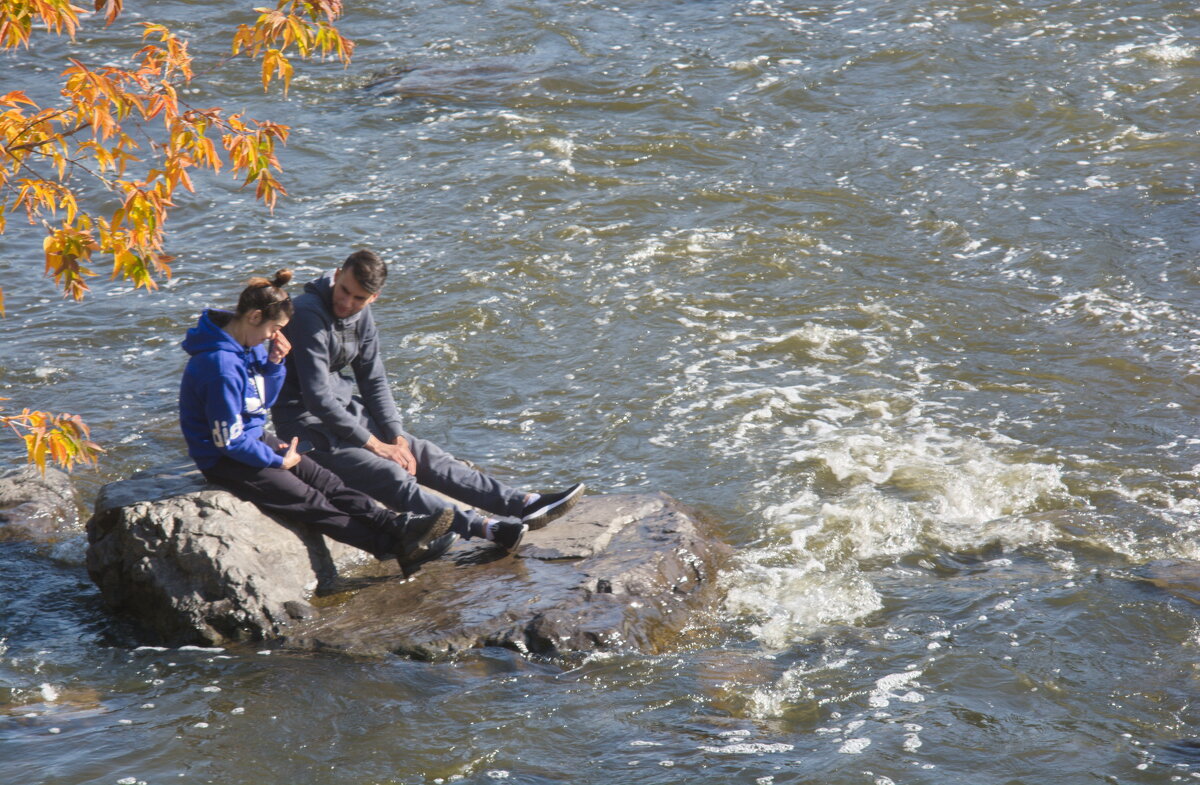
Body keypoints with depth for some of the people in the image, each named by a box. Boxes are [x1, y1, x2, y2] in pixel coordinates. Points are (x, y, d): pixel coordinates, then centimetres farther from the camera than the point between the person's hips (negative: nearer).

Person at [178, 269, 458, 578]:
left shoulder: (250, 345, 0)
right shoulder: (221, 365, -28)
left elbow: (264, 400, 11)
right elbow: (229, 441, -24)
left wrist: (275, 363, -7)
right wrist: (278, 460, -12)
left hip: (256, 439, 9)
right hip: (224, 462, -9)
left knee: (327, 482, -5)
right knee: (312, 502, -12)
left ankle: (400, 525, -12)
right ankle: (398, 548, -14)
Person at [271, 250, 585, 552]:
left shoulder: (361, 315, 4)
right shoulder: (309, 314, -22)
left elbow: (373, 381, 11)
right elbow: (318, 397, -24)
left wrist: (397, 438, -2)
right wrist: (375, 444, -19)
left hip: (346, 411, 9)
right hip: (310, 423, -8)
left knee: (426, 455, -1)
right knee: (391, 476, -23)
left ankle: (524, 504, -5)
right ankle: (482, 528, -39)